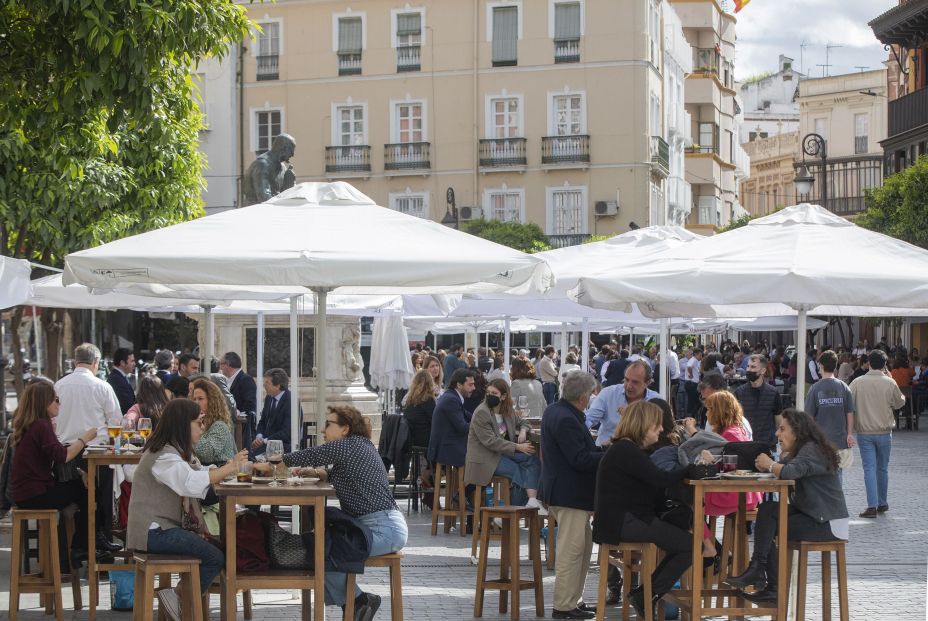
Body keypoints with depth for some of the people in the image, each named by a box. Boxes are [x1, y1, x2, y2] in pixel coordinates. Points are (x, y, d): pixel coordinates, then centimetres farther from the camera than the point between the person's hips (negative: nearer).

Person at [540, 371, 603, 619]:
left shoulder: (555, 411, 11)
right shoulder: (566, 420, -22)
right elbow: (580, 459, -25)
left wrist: (601, 450, 7)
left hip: (563, 491, 11)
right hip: (570, 494, -11)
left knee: (584, 544, 18)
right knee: (571, 550, -4)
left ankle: (573, 599, 23)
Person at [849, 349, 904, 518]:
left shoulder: (857, 383, -7)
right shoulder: (890, 383, -9)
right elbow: (899, 403, 4)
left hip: (864, 433, -1)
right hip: (884, 432, 1)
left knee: (869, 468, 0)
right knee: (883, 468, 15)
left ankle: (872, 506, -8)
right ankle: (882, 503, 25)